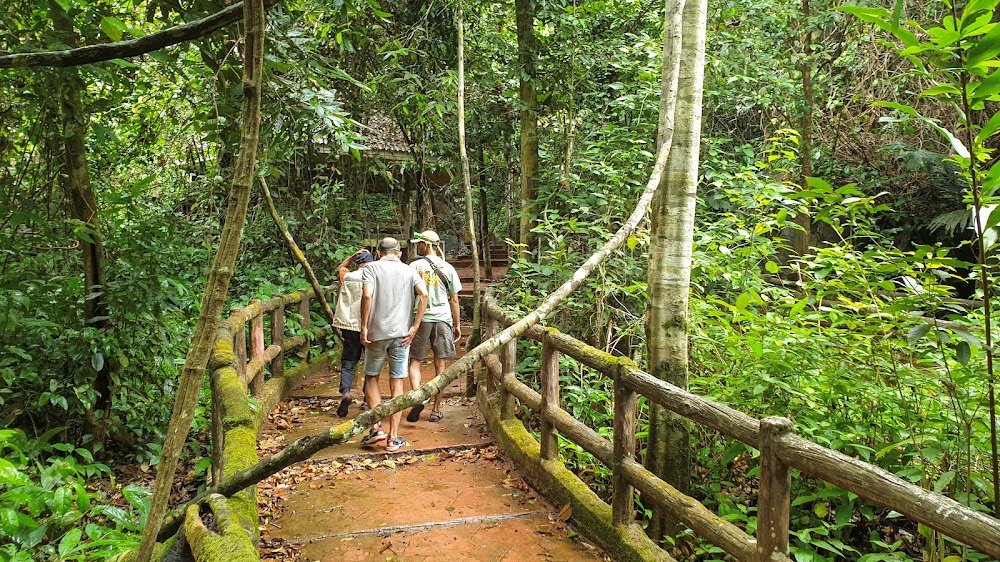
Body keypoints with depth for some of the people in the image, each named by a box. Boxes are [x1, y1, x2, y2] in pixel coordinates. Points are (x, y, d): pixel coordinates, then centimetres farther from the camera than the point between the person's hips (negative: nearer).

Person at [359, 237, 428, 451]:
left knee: (371, 378, 17)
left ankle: (376, 427, 6)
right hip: (401, 333, 2)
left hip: (377, 332, -1)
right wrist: (414, 327, -5)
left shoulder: (371, 268, 2)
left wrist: (364, 327, -10)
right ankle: (393, 437, 8)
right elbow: (424, 294, -6)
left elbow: (367, 295, -15)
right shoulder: (409, 271, 9)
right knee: (396, 384, 7)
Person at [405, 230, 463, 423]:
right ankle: (436, 410, 13)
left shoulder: (415, 266, -3)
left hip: (420, 319, -2)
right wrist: (457, 324, 15)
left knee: (415, 361, 11)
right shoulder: (448, 268, 4)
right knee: (440, 365, 8)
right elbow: (454, 300, 7)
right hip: (443, 319, 2)